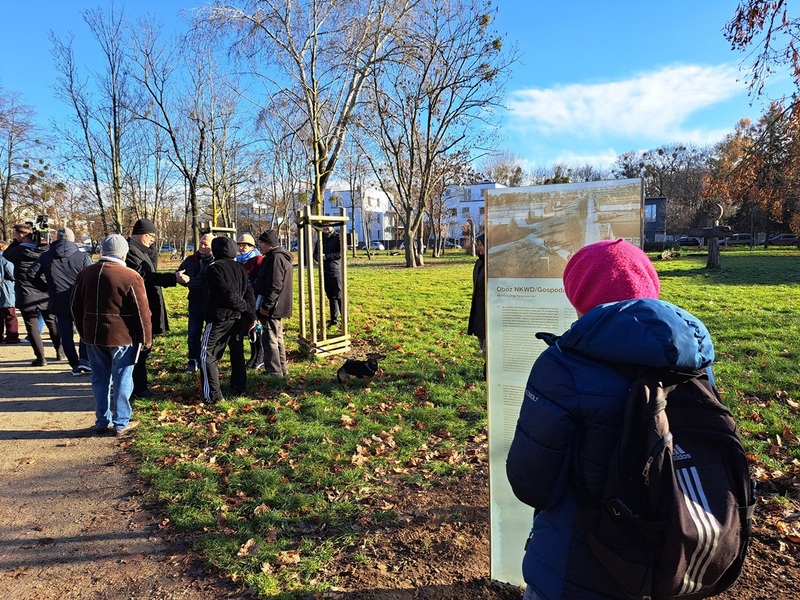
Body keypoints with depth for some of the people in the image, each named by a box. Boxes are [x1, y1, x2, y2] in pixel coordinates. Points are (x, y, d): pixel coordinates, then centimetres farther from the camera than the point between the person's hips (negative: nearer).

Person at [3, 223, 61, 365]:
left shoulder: (18, 251, -10)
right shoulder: (45, 250, -2)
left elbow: (6, 254, 11)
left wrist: (16, 241, 7)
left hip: (27, 296, -4)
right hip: (46, 294, 4)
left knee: (32, 327, 2)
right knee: (52, 323, 18)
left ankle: (40, 357, 2)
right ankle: (59, 351, 23)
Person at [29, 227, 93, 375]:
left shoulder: (46, 257, 3)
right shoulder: (83, 257, -6)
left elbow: (32, 273, 0)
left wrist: (46, 288, 10)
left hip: (58, 303, 2)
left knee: (66, 335, 9)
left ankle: (75, 366, 11)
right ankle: (84, 359, -3)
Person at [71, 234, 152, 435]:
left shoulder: (85, 273, 6)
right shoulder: (131, 277, -13)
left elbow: (76, 306, 14)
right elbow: (141, 311, -11)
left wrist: (84, 332, 24)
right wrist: (146, 338, -1)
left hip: (93, 336, 5)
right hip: (122, 336, -5)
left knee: (100, 378, 14)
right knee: (122, 379, 5)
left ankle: (102, 421, 22)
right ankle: (121, 423, 12)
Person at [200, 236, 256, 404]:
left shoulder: (214, 268, -9)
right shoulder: (240, 268, 9)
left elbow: (226, 293, -17)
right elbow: (249, 292, 4)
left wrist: (246, 308, -6)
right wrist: (252, 315, 2)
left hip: (220, 318, -7)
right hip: (239, 318, 7)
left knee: (208, 355, 0)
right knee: (237, 354, 17)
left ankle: (212, 395, -4)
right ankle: (238, 390, 24)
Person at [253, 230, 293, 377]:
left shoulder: (275, 258, -17)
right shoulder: (281, 256, 16)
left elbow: (275, 286, -24)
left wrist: (266, 306, -22)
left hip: (271, 308, -11)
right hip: (277, 307, 11)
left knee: (270, 340, -5)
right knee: (277, 338, 18)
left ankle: (274, 371, 0)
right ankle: (282, 369, 28)